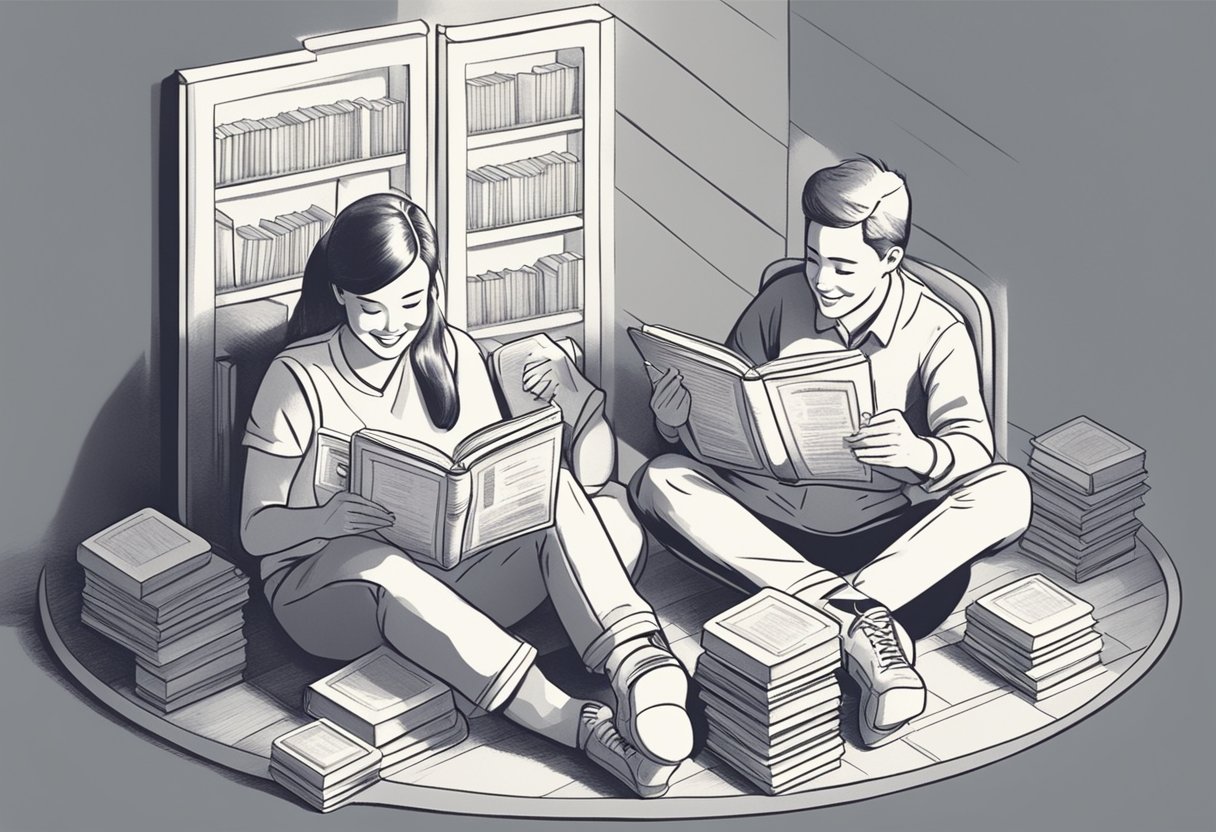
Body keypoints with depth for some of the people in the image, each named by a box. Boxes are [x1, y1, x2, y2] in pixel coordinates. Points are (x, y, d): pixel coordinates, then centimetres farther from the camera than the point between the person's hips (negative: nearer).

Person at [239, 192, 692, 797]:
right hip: (323, 584, -4)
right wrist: (327, 521, -29)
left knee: (555, 487, -22)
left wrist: (560, 397, -13)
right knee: (373, 563, -40)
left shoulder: (453, 354, 6)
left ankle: (637, 658, -47)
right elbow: (256, 530, -6)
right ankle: (590, 730, -49)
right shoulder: (298, 379, -5)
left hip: (450, 579, 4)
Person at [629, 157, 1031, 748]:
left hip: (876, 537, -2)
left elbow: (972, 447, -13)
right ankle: (858, 623, -38)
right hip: (766, 523, 3)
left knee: (1005, 493, -26)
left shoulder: (935, 331, -2)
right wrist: (676, 420, -13)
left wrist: (919, 454, -38)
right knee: (661, 484, -26)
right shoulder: (784, 299, 5)